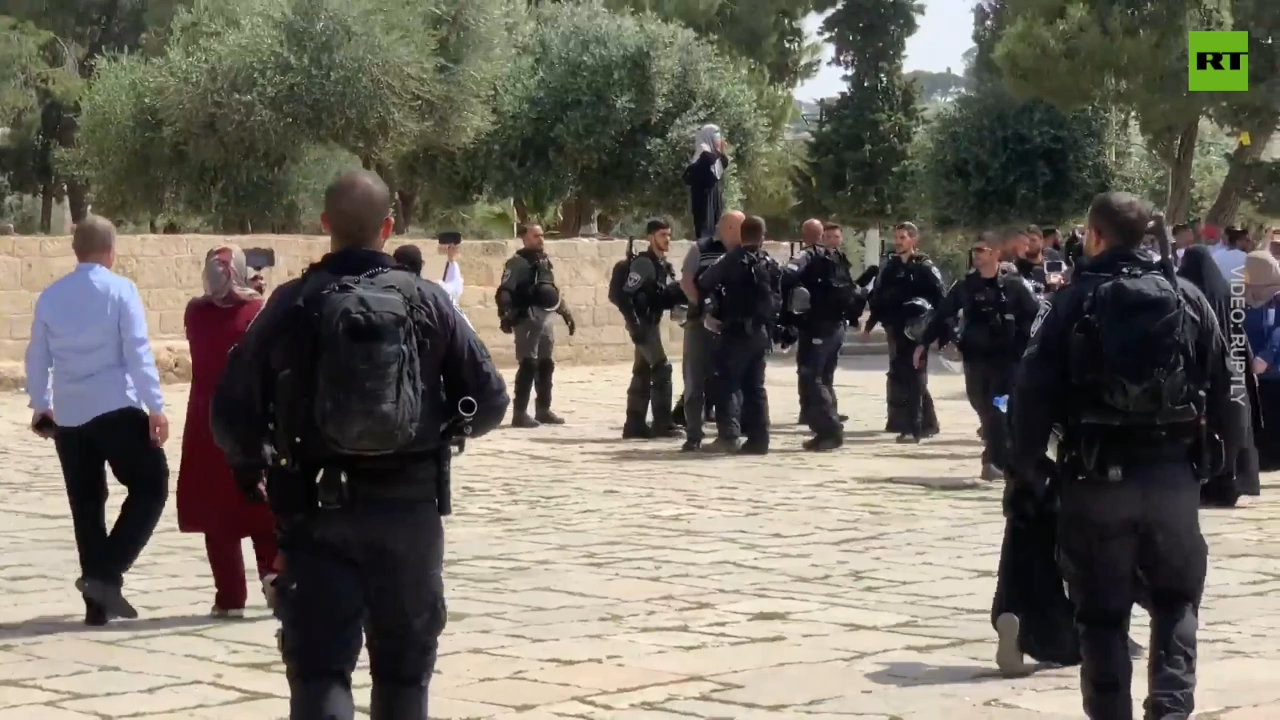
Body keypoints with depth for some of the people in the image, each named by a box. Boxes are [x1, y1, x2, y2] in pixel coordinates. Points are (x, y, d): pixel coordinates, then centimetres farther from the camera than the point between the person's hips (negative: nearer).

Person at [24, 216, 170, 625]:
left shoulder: (50, 297, 8)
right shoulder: (120, 289, -6)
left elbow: (37, 357, 14)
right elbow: (138, 351, -11)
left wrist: (40, 404, 27)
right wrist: (156, 406, -9)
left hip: (68, 415, 5)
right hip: (116, 409, -5)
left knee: (86, 506, 10)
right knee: (150, 487, 7)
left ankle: (97, 603, 9)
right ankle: (107, 574, -9)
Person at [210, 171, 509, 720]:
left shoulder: (294, 304, -4)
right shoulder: (427, 302, -1)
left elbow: (232, 413, -5)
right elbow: (490, 402, -2)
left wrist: (254, 464, 15)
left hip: (317, 509, -1)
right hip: (409, 508, 1)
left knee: (320, 668, -1)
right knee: (404, 665, 17)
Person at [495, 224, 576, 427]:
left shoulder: (544, 261, 17)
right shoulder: (517, 262, -8)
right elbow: (504, 292, -16)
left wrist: (567, 314, 24)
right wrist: (505, 316, -28)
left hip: (547, 318, 8)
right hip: (527, 319, -8)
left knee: (546, 365, 12)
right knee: (528, 365, -10)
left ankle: (543, 410, 21)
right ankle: (519, 413, -8)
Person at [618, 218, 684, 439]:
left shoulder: (665, 266, 13)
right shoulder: (643, 263, -15)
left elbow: (666, 300, 16)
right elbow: (625, 296, -21)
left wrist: (680, 291, -3)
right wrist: (634, 325, -24)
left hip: (653, 322, 9)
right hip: (642, 323, -9)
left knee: (643, 373, 10)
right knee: (662, 368, -12)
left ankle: (635, 424, 13)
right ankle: (663, 424, -9)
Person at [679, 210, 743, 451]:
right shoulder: (701, 249, -2)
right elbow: (686, 282, -5)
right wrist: (703, 306, -15)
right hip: (701, 322, -3)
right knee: (696, 381, -1)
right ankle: (693, 436, 2)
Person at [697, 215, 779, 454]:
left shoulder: (733, 260, -8)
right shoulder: (771, 264, 10)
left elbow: (704, 285, -10)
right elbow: (778, 300, 11)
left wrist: (710, 309, 4)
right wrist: (770, 326, 14)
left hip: (737, 331, -6)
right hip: (761, 332, 6)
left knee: (728, 383, -3)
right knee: (755, 386, 12)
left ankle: (728, 436, -12)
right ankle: (758, 439, 9)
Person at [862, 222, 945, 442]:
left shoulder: (925, 267, -5)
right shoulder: (888, 266, 12)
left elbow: (940, 299, -9)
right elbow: (878, 298, 15)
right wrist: (869, 325, 14)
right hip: (895, 329, 6)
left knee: (914, 377, -5)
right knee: (898, 375, 10)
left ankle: (914, 426, -4)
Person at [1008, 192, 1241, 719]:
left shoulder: (1073, 302, -3)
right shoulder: (1187, 298, 4)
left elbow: (1033, 394, -8)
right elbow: (1224, 389, 3)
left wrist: (1023, 473, -1)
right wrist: (1222, 461, 12)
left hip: (1097, 476, -2)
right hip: (1174, 473, 2)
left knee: (1102, 614, 8)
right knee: (1176, 601, 15)